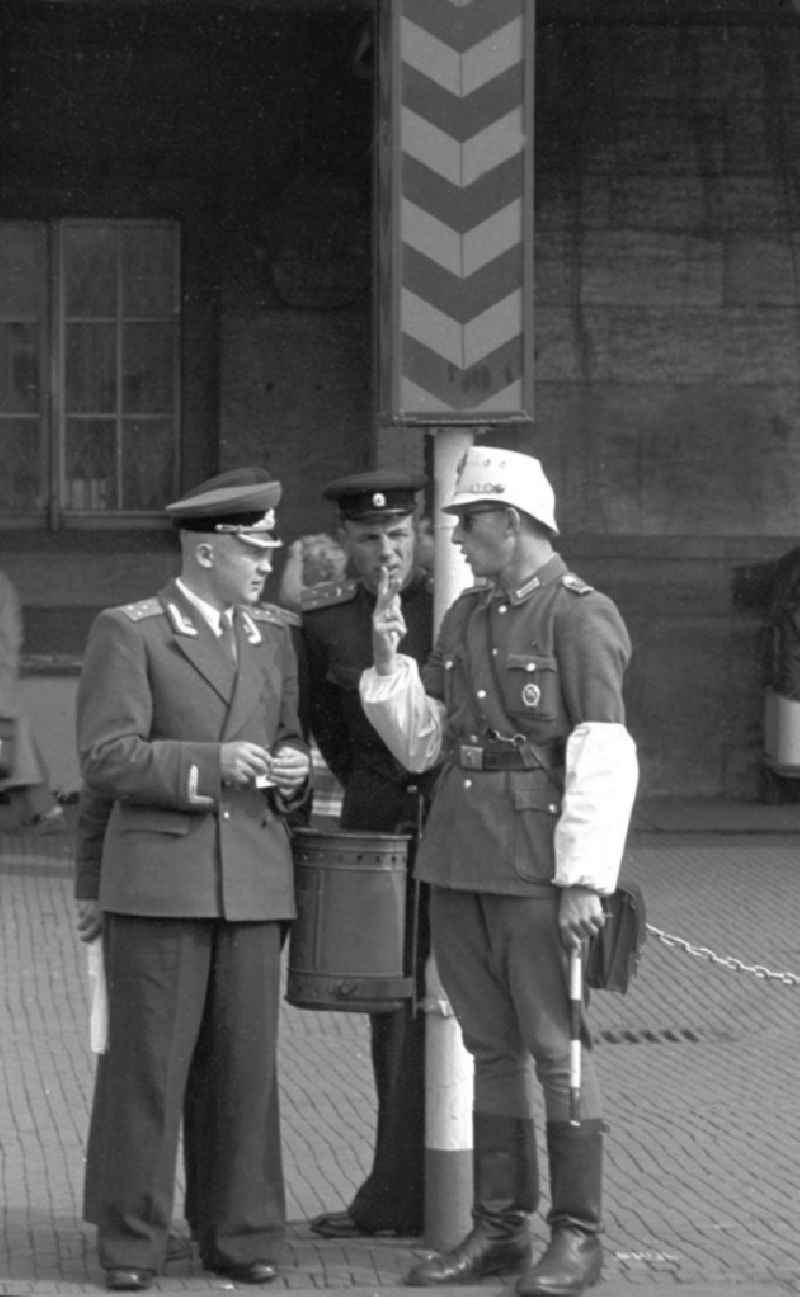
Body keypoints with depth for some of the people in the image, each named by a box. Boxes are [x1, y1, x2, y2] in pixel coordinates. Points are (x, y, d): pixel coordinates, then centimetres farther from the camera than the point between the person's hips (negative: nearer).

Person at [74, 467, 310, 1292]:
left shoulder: (272, 639, 14)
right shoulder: (127, 633, -2)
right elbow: (105, 760, -9)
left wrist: (292, 768, -2)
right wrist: (211, 763, -19)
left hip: (253, 879, 4)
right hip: (157, 878, -4)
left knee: (244, 1062, 4)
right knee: (145, 1061, -2)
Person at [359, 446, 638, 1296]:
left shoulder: (581, 617, -9)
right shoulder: (465, 617, 13)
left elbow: (605, 759, -14)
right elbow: (420, 744, 16)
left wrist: (587, 880, -19)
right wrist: (389, 655, 2)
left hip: (537, 866, -7)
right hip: (457, 861, 7)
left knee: (557, 1049, -1)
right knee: (492, 1048, 11)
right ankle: (497, 1228, 17)